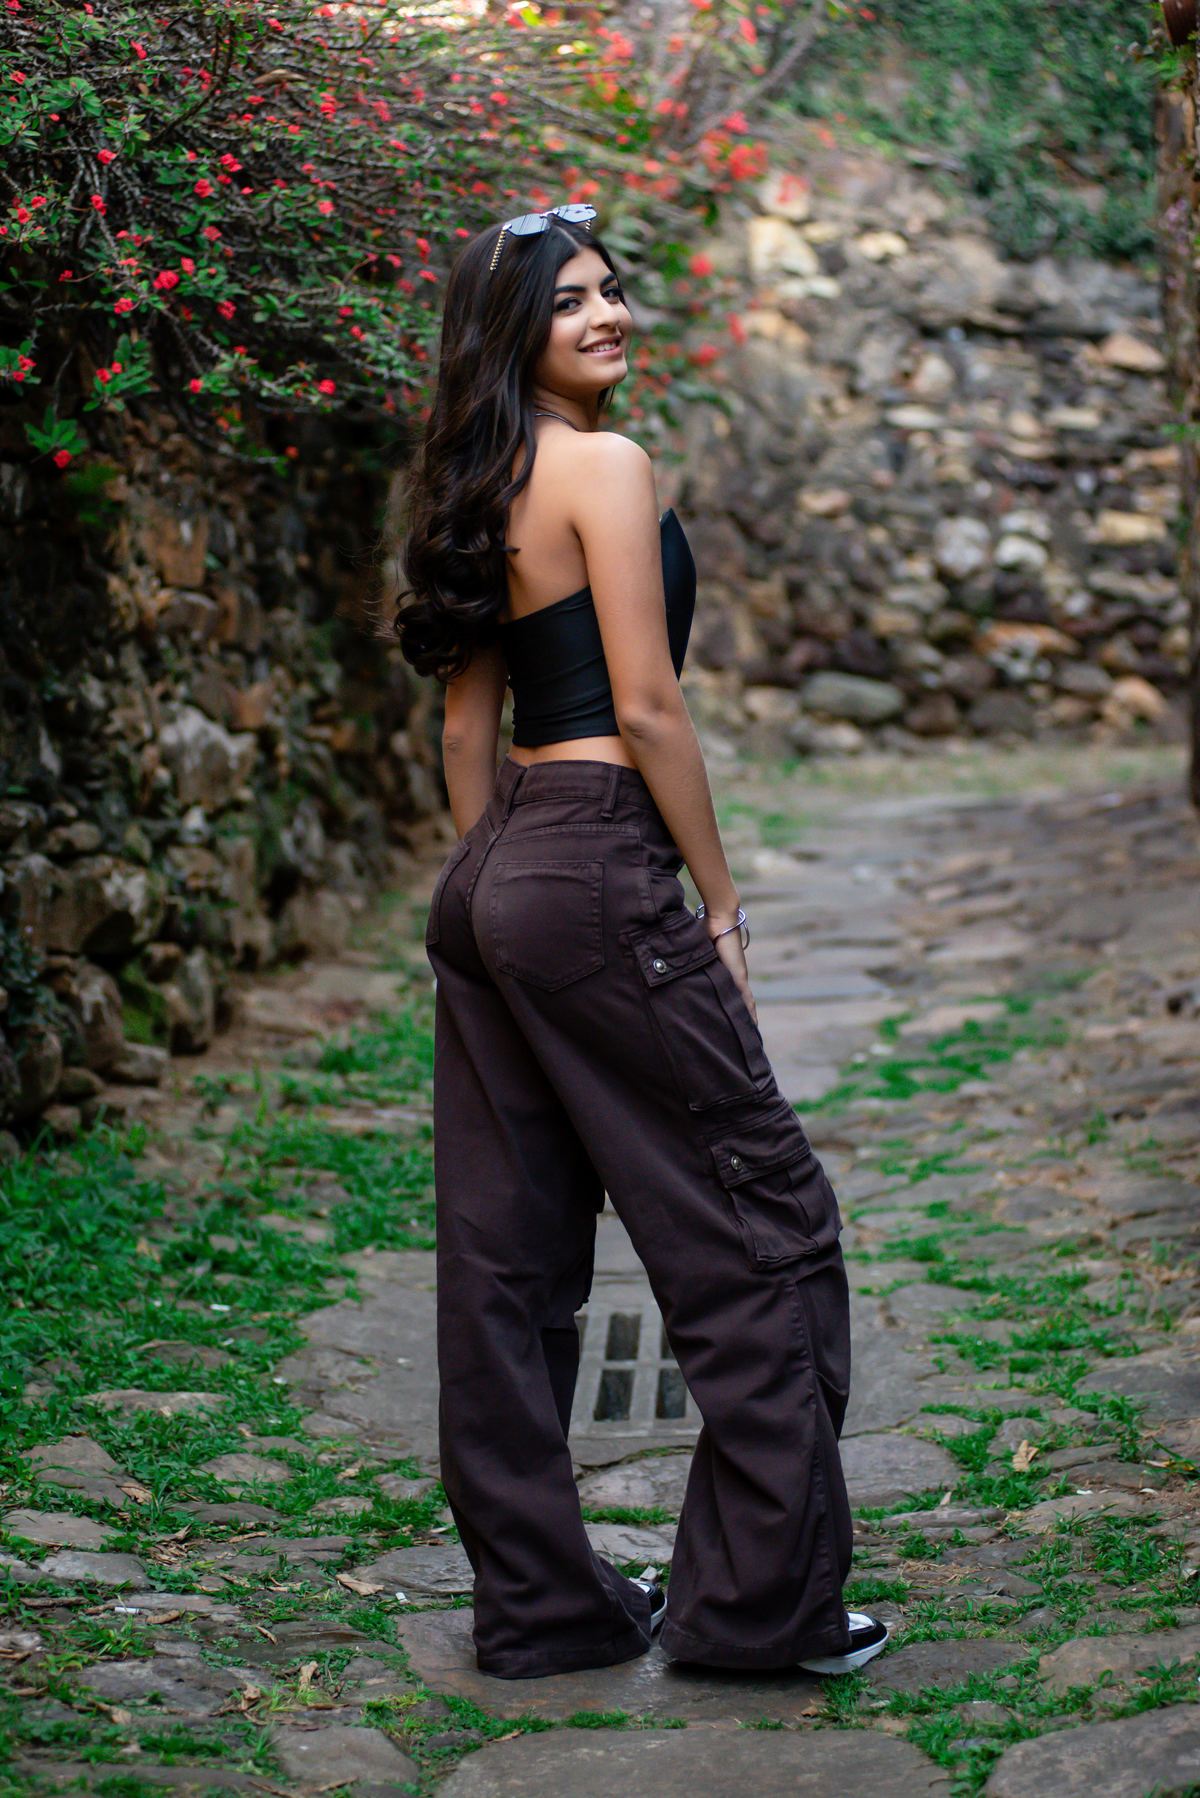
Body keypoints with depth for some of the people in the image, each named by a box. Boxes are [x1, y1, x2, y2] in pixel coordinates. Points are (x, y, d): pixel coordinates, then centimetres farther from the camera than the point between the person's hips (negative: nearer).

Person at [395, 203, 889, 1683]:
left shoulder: (480, 488, 16)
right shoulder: (605, 466, -10)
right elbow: (646, 707, -13)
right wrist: (720, 900, -6)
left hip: (488, 878, 10)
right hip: (596, 868, -9)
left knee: (509, 1253, 10)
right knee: (764, 1228, 1)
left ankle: (536, 1601, 19)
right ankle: (758, 1599, 6)